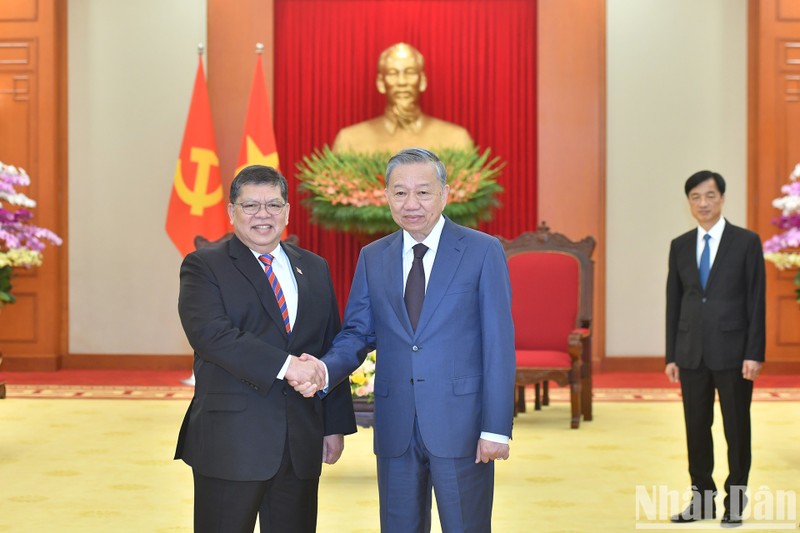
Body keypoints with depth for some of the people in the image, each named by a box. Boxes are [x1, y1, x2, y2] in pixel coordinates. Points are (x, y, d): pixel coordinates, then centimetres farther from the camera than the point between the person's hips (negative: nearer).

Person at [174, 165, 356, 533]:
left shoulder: (315, 269, 14)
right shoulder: (204, 267, -1)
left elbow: (331, 349, 14)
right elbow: (212, 334, -18)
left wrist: (336, 424, 10)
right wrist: (285, 365, -23)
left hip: (302, 442, 4)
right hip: (230, 442, -4)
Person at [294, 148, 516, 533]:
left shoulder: (483, 251, -3)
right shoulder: (372, 258, 9)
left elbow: (499, 343, -6)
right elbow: (357, 332, 8)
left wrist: (496, 428, -11)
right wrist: (325, 370, -14)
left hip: (461, 426, -3)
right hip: (396, 429, 4)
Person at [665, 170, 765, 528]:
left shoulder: (746, 242, -2)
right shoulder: (680, 246, 8)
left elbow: (756, 301, -5)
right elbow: (673, 303, 9)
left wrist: (754, 354, -10)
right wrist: (671, 356, 6)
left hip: (732, 351, -3)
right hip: (691, 352, 3)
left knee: (737, 429, 4)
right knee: (696, 428, 8)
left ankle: (735, 504, 16)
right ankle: (702, 500, 19)